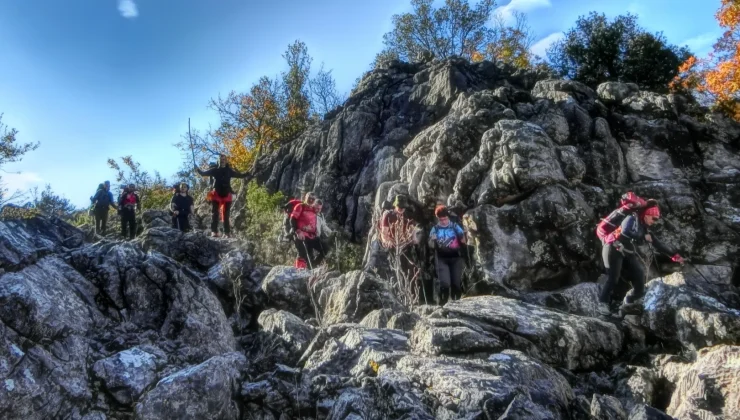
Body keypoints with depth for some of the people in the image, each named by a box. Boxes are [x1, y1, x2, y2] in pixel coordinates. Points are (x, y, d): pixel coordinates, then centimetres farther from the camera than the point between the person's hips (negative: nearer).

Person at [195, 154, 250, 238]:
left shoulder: (229, 171, 9)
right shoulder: (215, 170, 8)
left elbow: (240, 175, 11)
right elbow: (204, 173, 2)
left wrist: (249, 173, -4)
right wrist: (199, 170, -18)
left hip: (226, 195, 0)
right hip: (216, 195, 0)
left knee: (226, 215, 2)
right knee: (215, 214, -4)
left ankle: (227, 232, 3)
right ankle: (214, 231, -3)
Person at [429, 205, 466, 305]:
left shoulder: (455, 226, 0)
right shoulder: (435, 229, 2)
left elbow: (463, 241, 1)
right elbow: (431, 245, 4)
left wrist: (462, 235, -20)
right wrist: (433, 240, -17)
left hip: (456, 258, 1)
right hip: (442, 259, -1)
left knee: (456, 282, 2)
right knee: (445, 283, -12)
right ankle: (442, 303, 3)